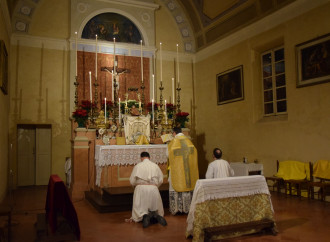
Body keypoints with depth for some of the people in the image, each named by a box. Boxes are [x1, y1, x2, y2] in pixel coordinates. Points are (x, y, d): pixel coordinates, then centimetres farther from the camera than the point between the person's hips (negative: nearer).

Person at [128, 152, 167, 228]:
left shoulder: (137, 166, 1)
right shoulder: (155, 166, 5)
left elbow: (132, 181, 1)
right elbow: (160, 180, 7)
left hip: (140, 189, -1)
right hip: (153, 189, 1)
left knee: (140, 209, 10)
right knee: (155, 208, 16)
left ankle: (144, 216, -23)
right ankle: (156, 215, -18)